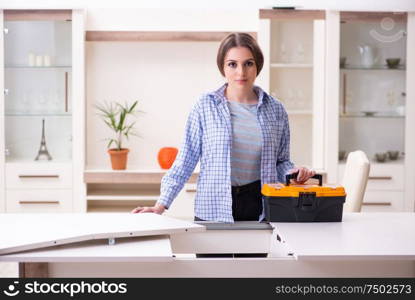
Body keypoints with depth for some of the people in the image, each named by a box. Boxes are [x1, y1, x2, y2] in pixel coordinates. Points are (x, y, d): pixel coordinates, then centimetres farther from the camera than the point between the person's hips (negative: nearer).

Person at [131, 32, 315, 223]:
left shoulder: (275, 110, 6)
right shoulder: (206, 107, -1)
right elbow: (185, 161, 0)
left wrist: (293, 173, -7)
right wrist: (161, 205, -7)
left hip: (261, 208, 2)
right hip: (213, 212, -2)